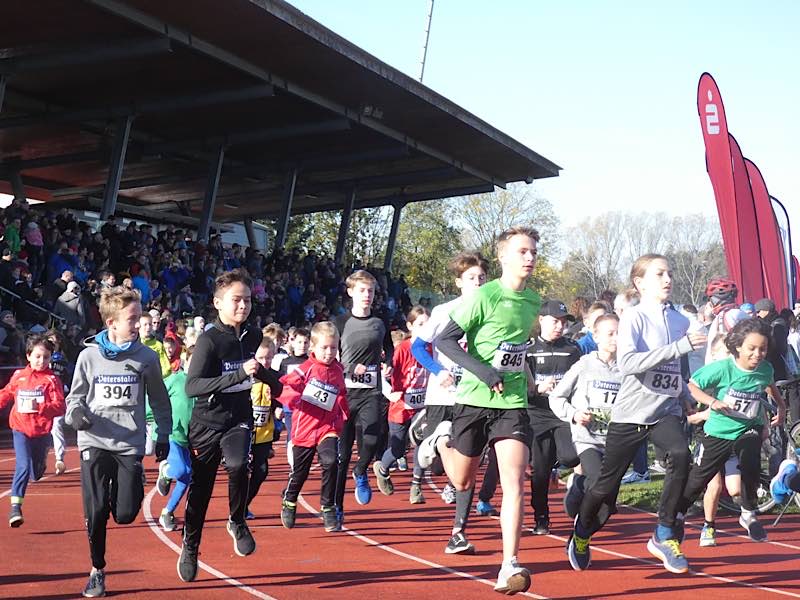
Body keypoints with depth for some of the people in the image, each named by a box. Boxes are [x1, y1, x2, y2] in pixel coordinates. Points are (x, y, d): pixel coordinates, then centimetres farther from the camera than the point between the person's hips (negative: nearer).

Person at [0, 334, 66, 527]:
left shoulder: (52, 380, -7)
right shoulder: (18, 376, 1)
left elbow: (60, 407, -17)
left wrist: (39, 407, -31)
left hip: (42, 431, 0)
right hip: (20, 429, 0)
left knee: (36, 473, 16)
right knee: (23, 467, -18)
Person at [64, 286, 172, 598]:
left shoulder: (146, 357, 1)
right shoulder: (89, 356, 1)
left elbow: (159, 400, 12)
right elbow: (75, 396, 10)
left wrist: (164, 434, 13)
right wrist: (75, 412, -11)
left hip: (130, 444, 0)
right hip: (94, 443, 0)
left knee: (125, 514, -7)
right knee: (96, 511, -6)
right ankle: (97, 571, 15)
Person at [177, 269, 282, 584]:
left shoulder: (253, 336, 0)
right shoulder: (209, 340, -18)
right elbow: (192, 386, -30)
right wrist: (239, 374, -35)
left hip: (239, 419, 3)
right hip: (207, 423, -3)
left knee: (237, 465, -27)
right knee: (200, 490, 8)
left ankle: (237, 522, -1)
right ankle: (190, 548, 31)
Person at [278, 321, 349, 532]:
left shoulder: (338, 372, 5)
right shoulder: (306, 368, -7)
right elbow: (282, 386, -11)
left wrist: (344, 416, 8)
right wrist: (294, 399, -27)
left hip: (328, 428, 2)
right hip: (304, 428, -2)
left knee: (331, 462, -22)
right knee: (299, 472, 11)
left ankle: (328, 509, -8)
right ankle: (289, 503, 40)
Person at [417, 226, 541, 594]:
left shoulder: (533, 301, 5)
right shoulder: (483, 297, -13)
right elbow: (444, 340, -13)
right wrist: (483, 372, -21)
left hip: (513, 404, 3)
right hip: (474, 401, -3)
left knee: (514, 481, -13)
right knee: (462, 483, 11)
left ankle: (509, 568, -12)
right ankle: (442, 440, 42)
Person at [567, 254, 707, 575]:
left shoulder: (680, 320, 7)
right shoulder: (634, 317, -10)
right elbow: (626, 363, -28)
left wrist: (686, 397, 13)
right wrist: (678, 347, -32)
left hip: (666, 410, 4)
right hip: (630, 413, -3)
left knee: (680, 454, -28)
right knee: (606, 486, 5)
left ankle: (665, 536, -15)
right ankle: (581, 534, 36)